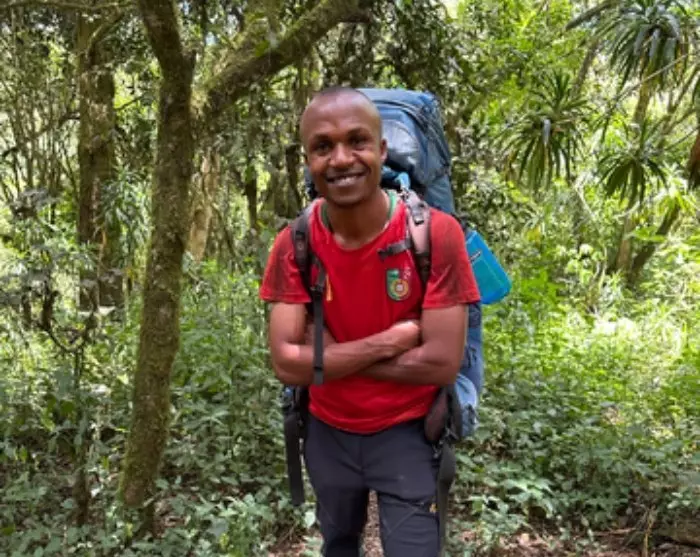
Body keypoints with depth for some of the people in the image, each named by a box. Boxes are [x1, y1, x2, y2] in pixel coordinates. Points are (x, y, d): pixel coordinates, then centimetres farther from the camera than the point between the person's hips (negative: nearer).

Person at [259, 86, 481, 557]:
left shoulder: (436, 233, -22)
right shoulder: (294, 244, -14)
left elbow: (443, 363, -25)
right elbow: (287, 364, -19)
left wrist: (330, 356, -21)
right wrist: (387, 342, -26)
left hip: (406, 434, -3)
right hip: (327, 432, 4)